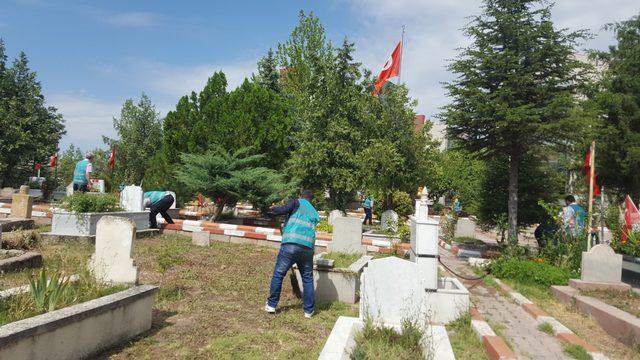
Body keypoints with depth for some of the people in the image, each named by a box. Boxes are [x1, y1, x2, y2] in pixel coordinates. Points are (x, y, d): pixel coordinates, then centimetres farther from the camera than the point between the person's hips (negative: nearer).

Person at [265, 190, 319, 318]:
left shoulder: (297, 203, 9)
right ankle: (309, 310, 15)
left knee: (278, 274, 9)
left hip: (290, 244, -4)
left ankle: (271, 305, 14)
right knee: (307, 278, 13)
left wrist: (273, 209, 17)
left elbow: (281, 210, -5)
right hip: (308, 247, 4)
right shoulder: (315, 213, 24)